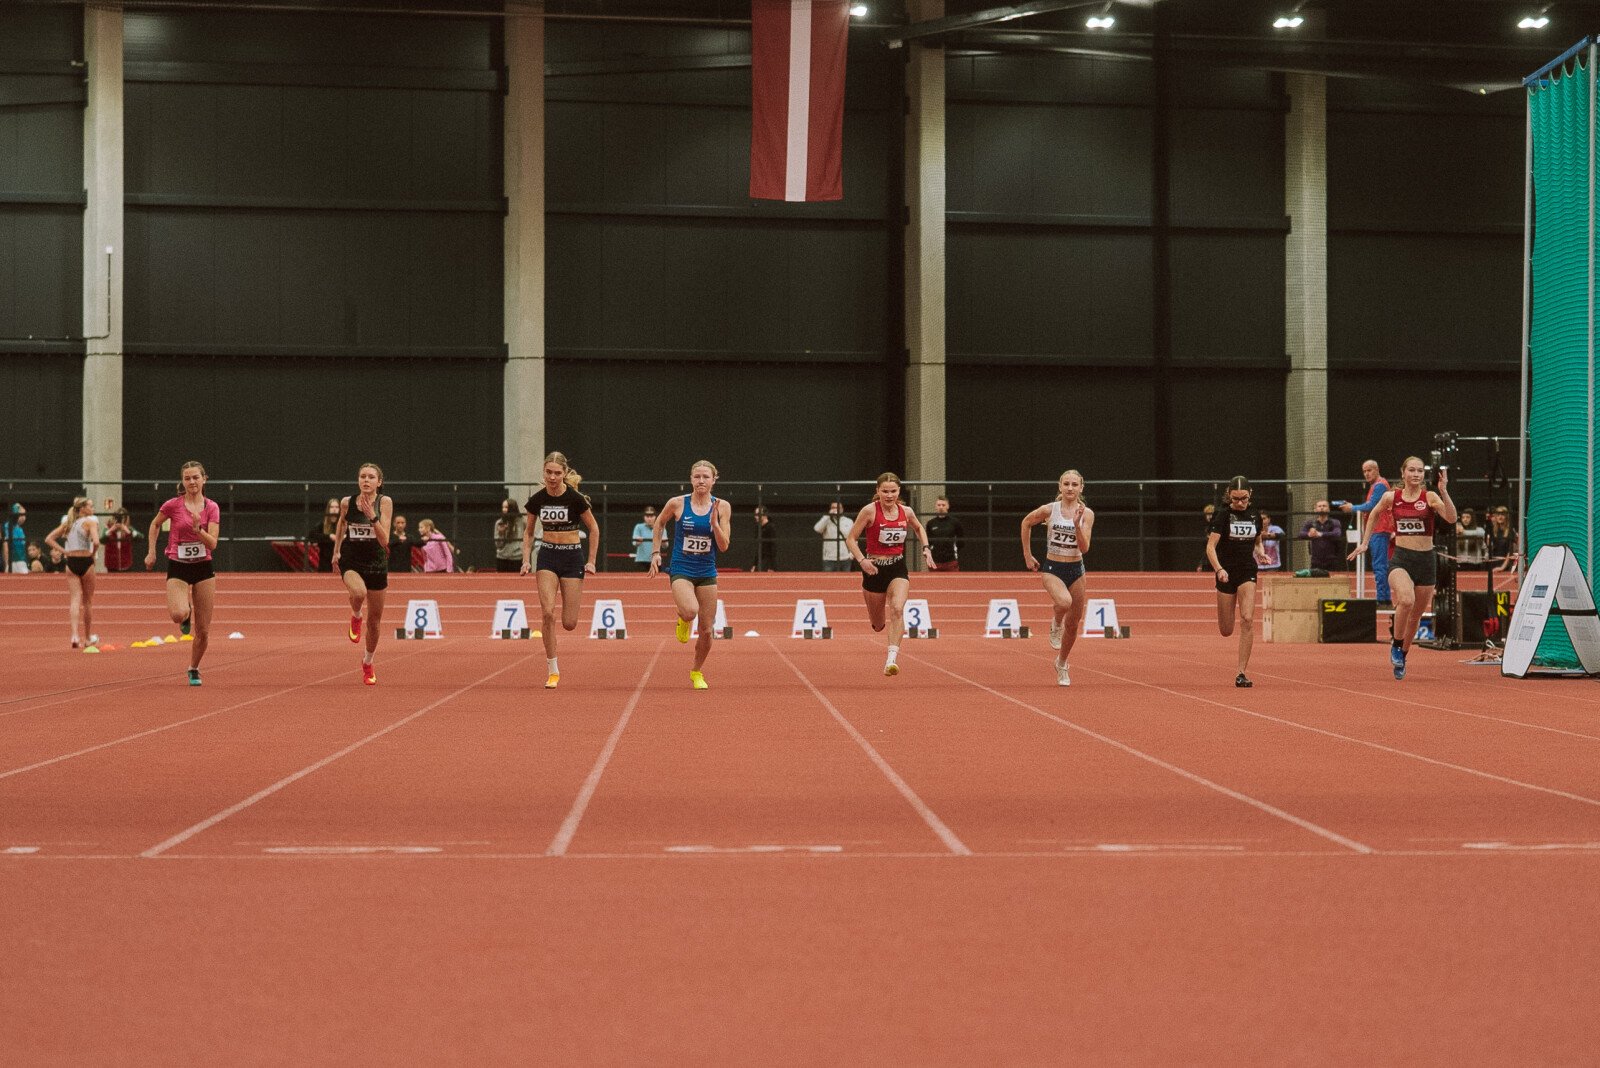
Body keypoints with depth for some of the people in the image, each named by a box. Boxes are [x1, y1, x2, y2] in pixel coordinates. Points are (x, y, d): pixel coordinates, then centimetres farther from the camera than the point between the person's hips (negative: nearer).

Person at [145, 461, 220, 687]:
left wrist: (198, 529, -27)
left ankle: (194, 669, 25)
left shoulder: (211, 508, -2)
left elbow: (212, 544, -9)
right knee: (179, 614, -30)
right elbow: (155, 524, 14)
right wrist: (151, 552, 10)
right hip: (177, 568, -2)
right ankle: (186, 612, 8)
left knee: (202, 632, 2)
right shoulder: (173, 505, -5)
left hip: (203, 568, 2)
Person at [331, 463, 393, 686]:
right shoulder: (347, 503, -6)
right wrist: (336, 550, 18)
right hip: (351, 561, 0)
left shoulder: (385, 502, -12)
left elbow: (384, 540, -19)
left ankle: (368, 663, 34)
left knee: (374, 621, 9)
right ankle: (356, 617, 0)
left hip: (376, 563, 1)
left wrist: (372, 516, -31)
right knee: (359, 592, -36)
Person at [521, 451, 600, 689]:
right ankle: (553, 671, -6)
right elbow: (528, 532, 12)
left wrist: (591, 561, -1)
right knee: (547, 612, -16)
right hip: (547, 556, 2)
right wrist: (526, 560, 2)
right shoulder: (537, 499, -3)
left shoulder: (575, 498, -11)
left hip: (572, 556, -2)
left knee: (569, 623, -4)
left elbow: (594, 529, 1)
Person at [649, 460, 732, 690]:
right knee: (690, 611, -32)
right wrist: (655, 552, 10)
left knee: (707, 629, 4)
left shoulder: (722, 507, -3)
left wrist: (714, 522, -19)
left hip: (707, 573, 2)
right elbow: (659, 523, 14)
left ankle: (697, 672, 30)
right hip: (681, 570, -2)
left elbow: (724, 546, -5)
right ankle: (683, 619, 8)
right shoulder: (677, 504, -6)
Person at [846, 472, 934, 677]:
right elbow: (851, 539, -8)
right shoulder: (870, 511, -11)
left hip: (898, 568, 2)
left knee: (897, 609, -25)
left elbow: (918, 528, 23)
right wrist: (862, 560, -23)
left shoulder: (906, 512, 1)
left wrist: (925, 548, 7)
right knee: (878, 625, 11)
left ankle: (891, 659, -29)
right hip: (874, 568, -2)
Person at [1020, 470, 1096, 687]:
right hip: (1052, 569, -3)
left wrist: (1077, 525, -26)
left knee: (1073, 624, 8)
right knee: (1064, 602, -35)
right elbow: (1026, 523, 10)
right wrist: (1027, 555, 10)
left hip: (1076, 570, 3)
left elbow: (1084, 548, -11)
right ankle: (1056, 624, 0)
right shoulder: (1049, 510, -8)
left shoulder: (1087, 513, -5)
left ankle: (1061, 664, 31)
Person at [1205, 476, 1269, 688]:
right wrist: (1219, 569, -29)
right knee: (1226, 631, 4)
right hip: (1226, 573, -2)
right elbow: (1210, 547, -13)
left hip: (1248, 572, 2)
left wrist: (1260, 553, -2)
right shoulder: (1223, 515, -6)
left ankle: (1241, 673, -12)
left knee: (1247, 620, -17)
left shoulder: (1255, 516, 6)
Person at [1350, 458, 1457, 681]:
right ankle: (1396, 644, -7)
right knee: (1406, 600, -30)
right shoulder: (1391, 497, 1)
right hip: (1400, 558, -1)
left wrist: (1443, 491, -27)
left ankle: (1402, 656, 33)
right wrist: (1365, 542, 22)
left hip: (1426, 560, 1)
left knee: (1416, 614, 10)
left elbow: (1451, 518, -18)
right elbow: (1375, 514, 21)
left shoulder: (1430, 497, -3)